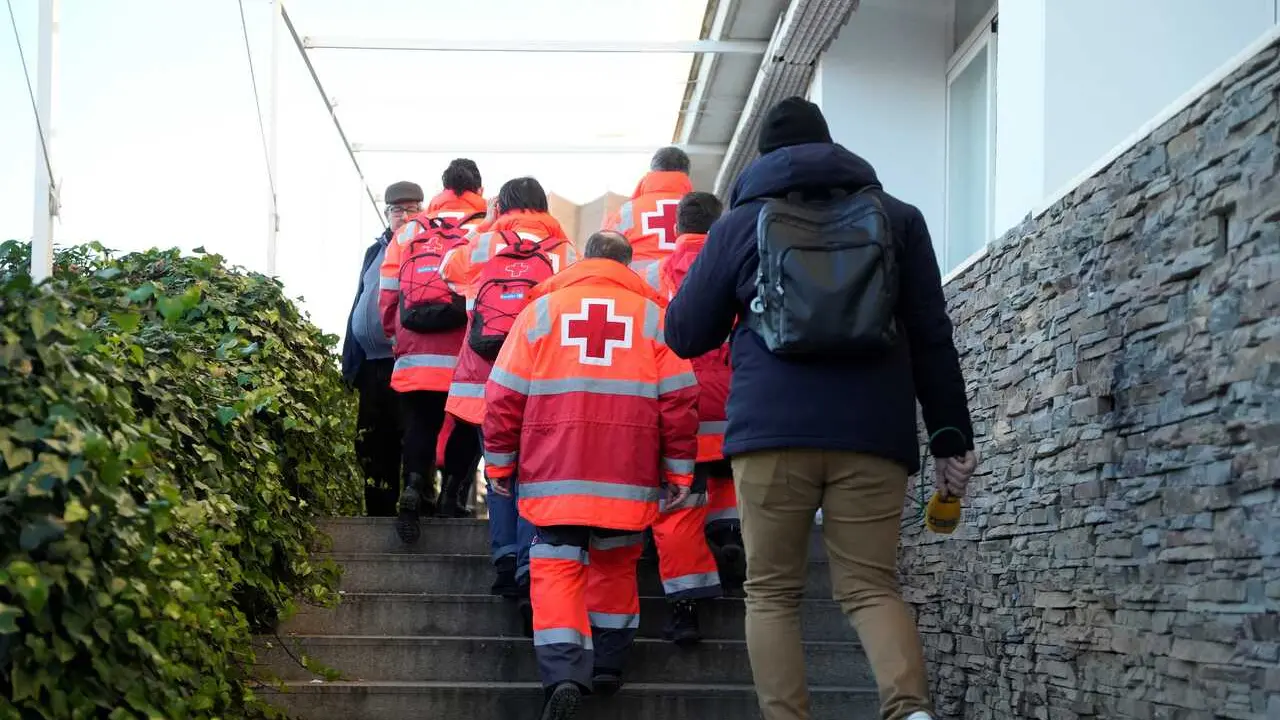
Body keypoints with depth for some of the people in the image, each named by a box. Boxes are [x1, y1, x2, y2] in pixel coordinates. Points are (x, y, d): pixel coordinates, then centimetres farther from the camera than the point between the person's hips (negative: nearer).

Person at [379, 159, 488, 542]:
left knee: (419, 425, 12)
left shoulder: (409, 231, 8)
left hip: (415, 357, 2)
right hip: (466, 362, -2)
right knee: (465, 433, 11)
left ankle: (415, 486, -9)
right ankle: (453, 497, -2)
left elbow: (387, 296, 9)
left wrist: (398, 336, 21)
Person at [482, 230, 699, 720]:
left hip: (555, 472, -1)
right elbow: (679, 398, 4)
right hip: (627, 476, 1)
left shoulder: (541, 308, 8)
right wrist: (680, 470, 10)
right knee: (616, 563, 19)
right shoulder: (652, 314, 8)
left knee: (557, 565, 0)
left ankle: (563, 672, -16)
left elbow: (505, 392, 5)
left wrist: (499, 461, 13)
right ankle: (608, 663, 24)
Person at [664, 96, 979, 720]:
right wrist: (951, 438, 12)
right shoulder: (897, 218, 15)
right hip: (873, 432, 1)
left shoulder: (741, 222, 12)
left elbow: (685, 334, 18)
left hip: (774, 429, -1)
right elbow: (933, 339, 11)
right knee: (871, 586, 3)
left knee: (772, 592, 7)